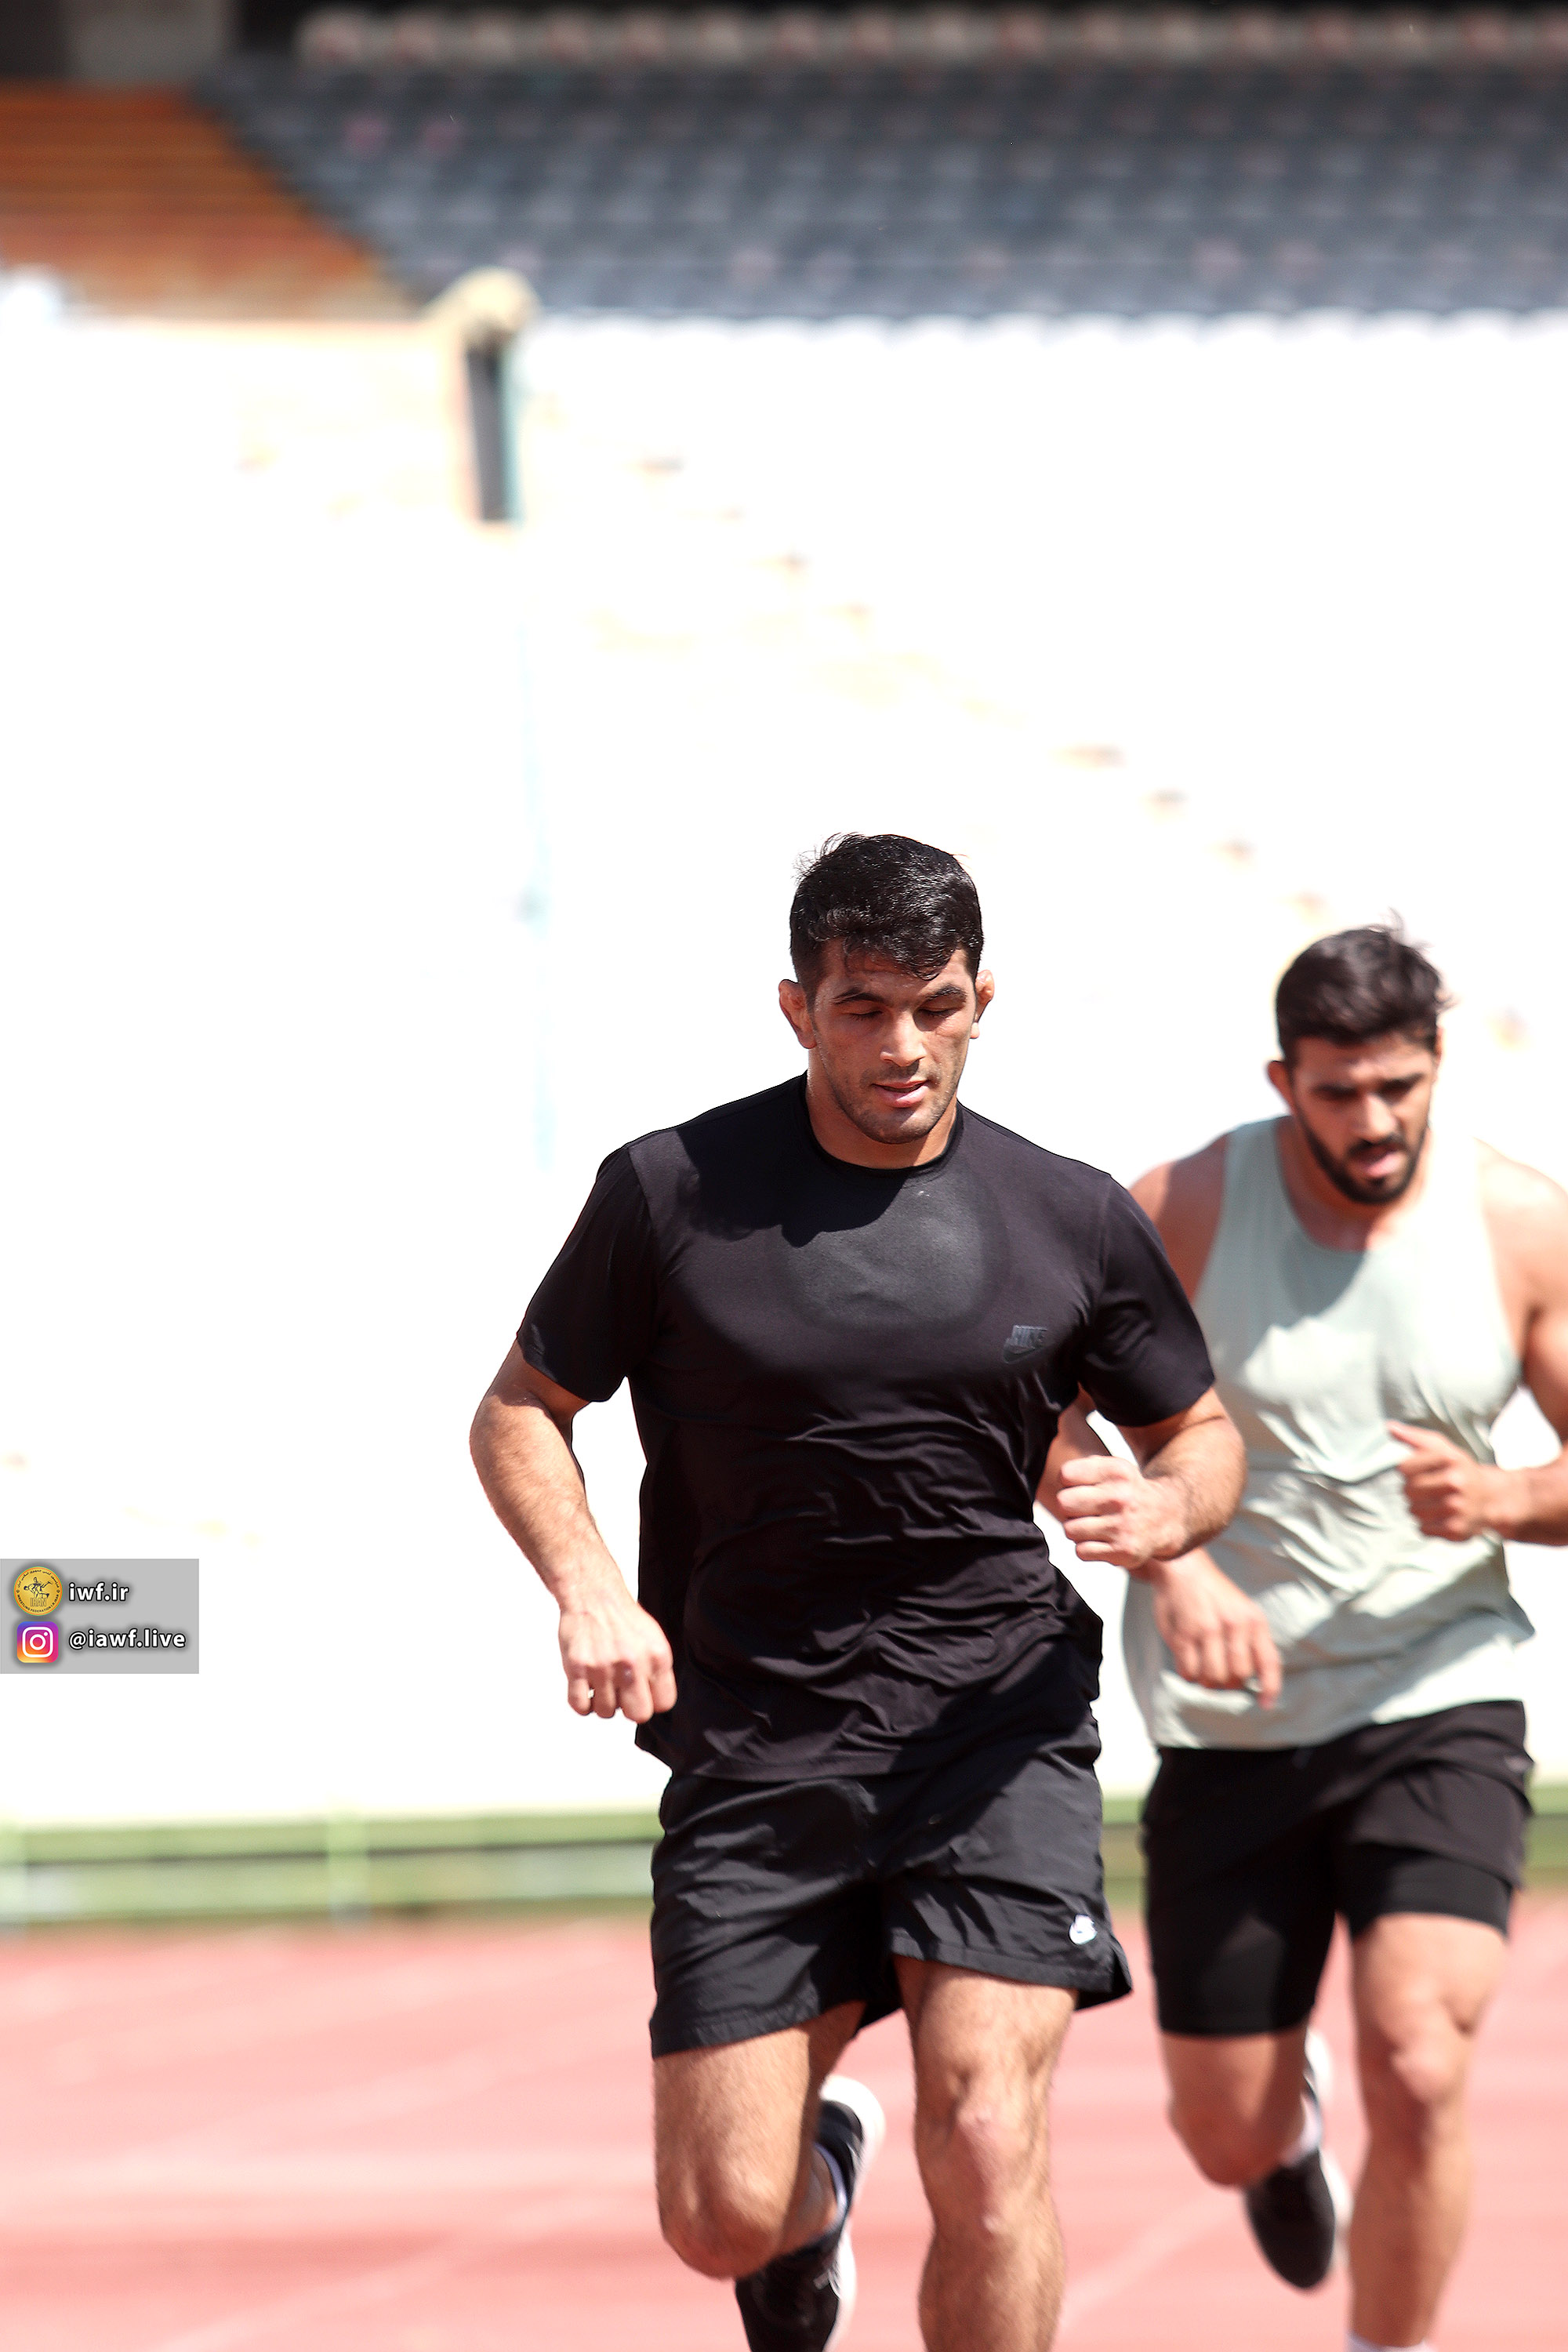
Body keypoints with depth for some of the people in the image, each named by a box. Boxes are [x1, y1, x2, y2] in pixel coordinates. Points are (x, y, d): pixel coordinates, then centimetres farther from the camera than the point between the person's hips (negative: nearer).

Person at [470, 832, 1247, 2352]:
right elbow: (519, 1411, 7)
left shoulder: (1075, 1222, 2)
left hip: (997, 1726, 0)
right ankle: (821, 2170, 38)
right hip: (752, 1752, 0)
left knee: (984, 2144, -18)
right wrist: (588, 1587, -11)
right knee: (722, 2222, -1)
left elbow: (1203, 1435, 14)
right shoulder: (670, 1193, -2)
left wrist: (1165, 1510, -10)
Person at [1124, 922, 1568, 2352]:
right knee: (1230, 2140, 10)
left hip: (1437, 1710, -1)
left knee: (1419, 2071, -21)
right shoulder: (1180, 1218, -8)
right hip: (1228, 1731, 1)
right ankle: (1292, 2121, 50)